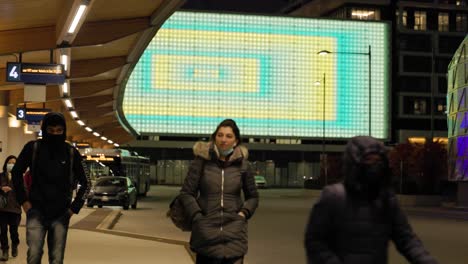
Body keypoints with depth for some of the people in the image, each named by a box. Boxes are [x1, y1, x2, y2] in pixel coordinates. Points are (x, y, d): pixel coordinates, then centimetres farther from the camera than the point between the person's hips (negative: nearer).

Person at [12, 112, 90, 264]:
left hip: (61, 214, 1)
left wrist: (75, 207, 4)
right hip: (37, 211, -1)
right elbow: (16, 173, 11)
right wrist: (23, 200, 4)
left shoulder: (71, 153, 0)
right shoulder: (33, 148, -2)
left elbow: (85, 183, 11)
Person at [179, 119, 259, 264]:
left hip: (234, 234, 1)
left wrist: (243, 213, -2)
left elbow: (253, 196, 15)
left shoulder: (242, 164, 4)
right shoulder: (202, 160, -1)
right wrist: (197, 217, -10)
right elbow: (186, 193, 1)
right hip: (206, 233, -1)